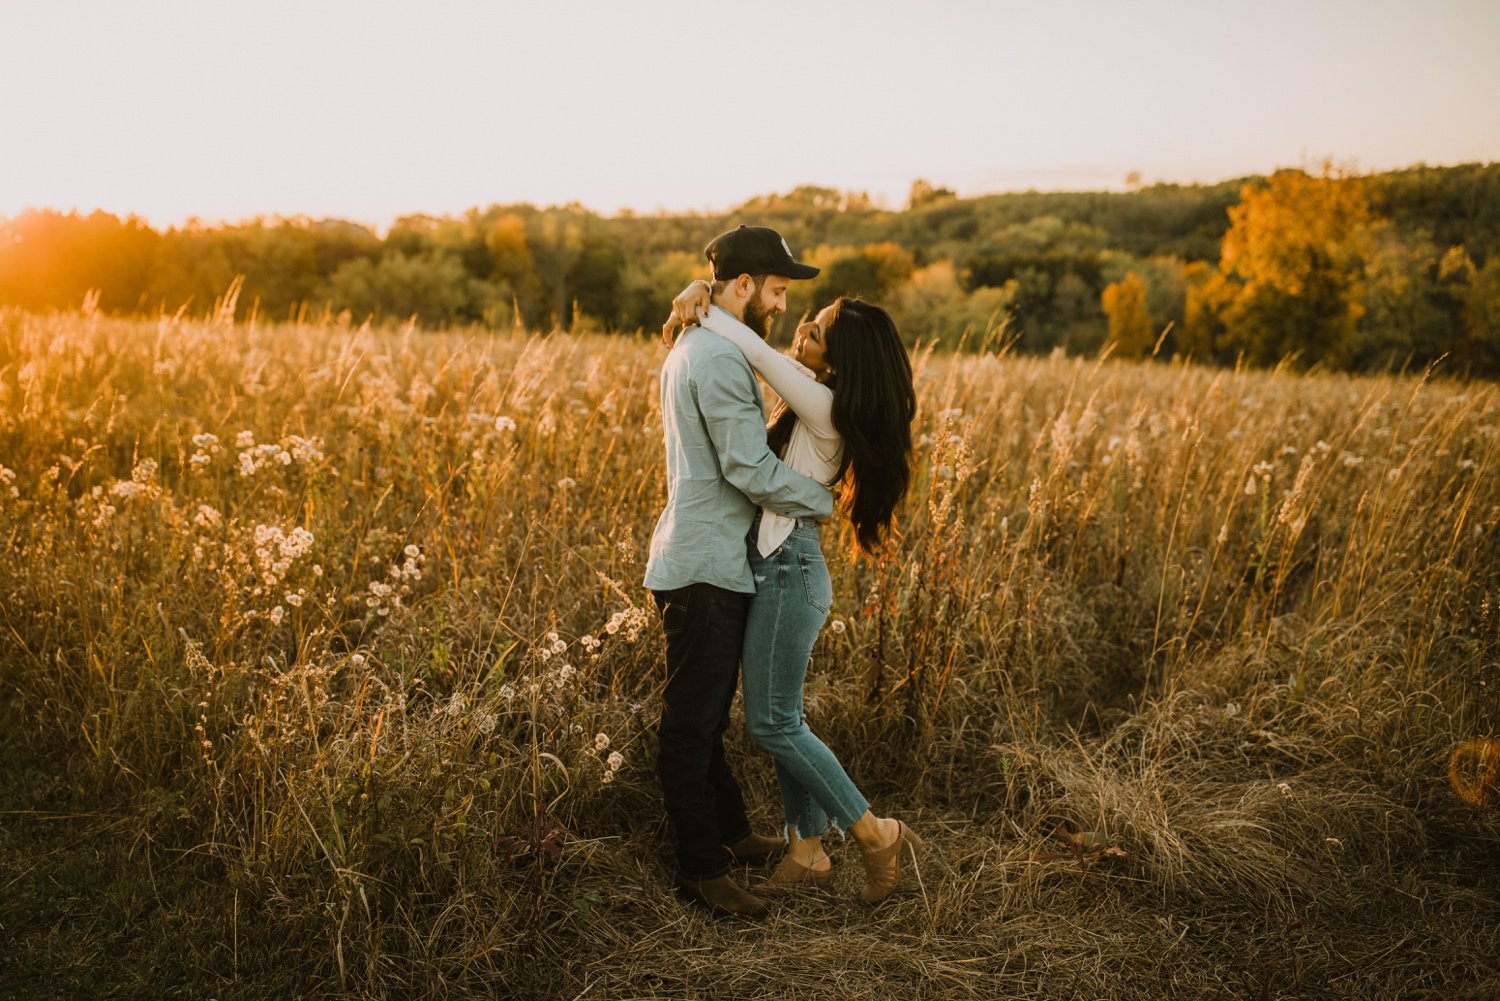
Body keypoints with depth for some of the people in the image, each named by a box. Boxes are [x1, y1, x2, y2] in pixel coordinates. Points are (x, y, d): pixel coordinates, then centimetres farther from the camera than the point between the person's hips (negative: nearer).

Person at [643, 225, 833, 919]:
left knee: (707, 713, 20)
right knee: (692, 721, -1)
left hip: (703, 561, 11)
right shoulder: (721, 358, -18)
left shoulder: (690, 347, 16)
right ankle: (701, 869, 8)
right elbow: (750, 470, -20)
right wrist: (823, 501, -8)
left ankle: (729, 830, 34)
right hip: (705, 568, -11)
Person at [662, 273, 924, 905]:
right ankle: (806, 852, 23)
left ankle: (877, 834, 8)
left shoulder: (825, 406, -18)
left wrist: (700, 309, -10)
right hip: (786, 566, 10)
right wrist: (703, 300, 3)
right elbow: (766, 359, 17)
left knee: (772, 722, -2)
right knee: (782, 717, 13)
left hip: (787, 568, -10)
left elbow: (757, 352, -25)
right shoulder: (832, 404, 8)